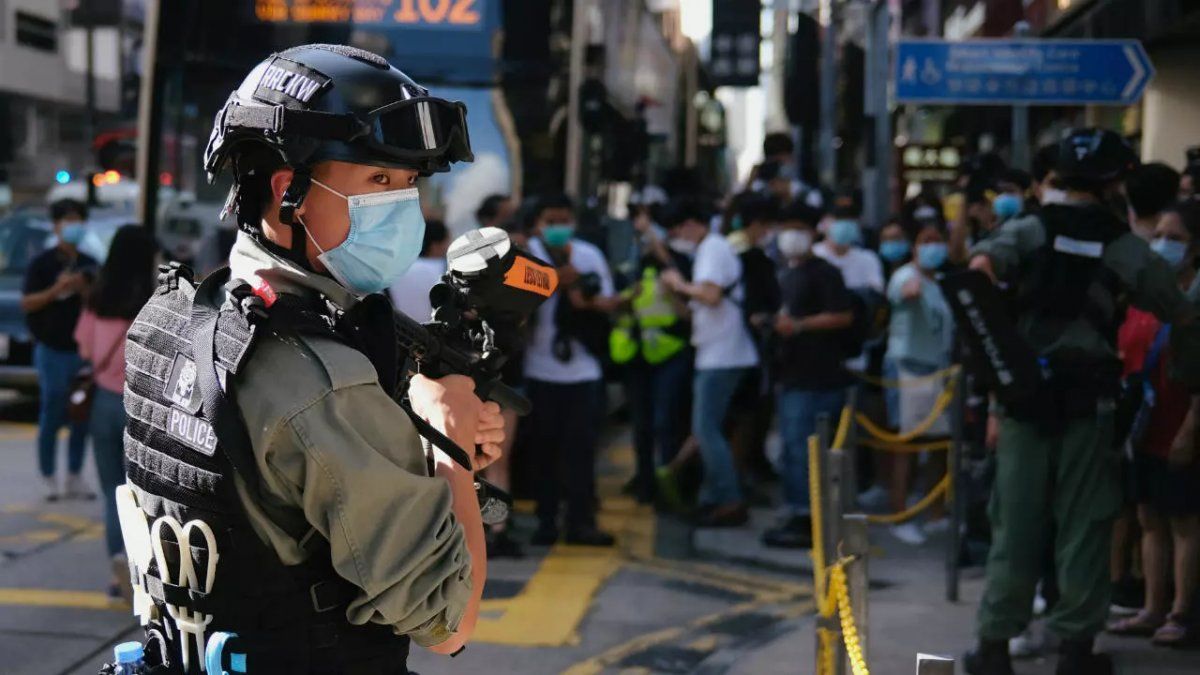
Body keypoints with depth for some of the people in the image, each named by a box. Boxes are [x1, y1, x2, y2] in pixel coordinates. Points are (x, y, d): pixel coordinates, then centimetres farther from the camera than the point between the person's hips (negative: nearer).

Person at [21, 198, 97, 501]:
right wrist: (56, 290, -20)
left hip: (82, 350, 4)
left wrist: (84, 290, -10)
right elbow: (26, 303, -7)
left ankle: (74, 477, 13)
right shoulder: (43, 263, -2)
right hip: (52, 350, -4)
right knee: (52, 416, -5)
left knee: (82, 417, 5)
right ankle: (48, 478, 4)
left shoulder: (88, 265, 11)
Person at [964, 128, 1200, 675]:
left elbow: (980, 266, -18)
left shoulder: (1028, 231, 2)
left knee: (1015, 521, 7)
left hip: (1025, 393, 1)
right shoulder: (1127, 249, 3)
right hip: (1090, 399, -1)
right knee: (1083, 524, 8)